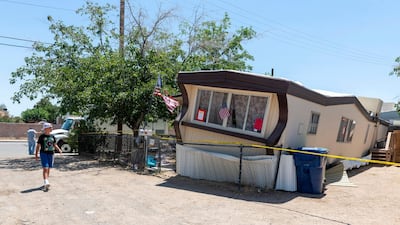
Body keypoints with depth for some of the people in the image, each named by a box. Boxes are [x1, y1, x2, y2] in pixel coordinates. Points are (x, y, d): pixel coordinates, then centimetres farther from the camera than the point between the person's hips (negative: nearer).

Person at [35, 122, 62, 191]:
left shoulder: (52, 136, 9)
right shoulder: (41, 136, -4)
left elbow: (55, 145, 16)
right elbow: (38, 146, 0)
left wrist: (59, 149, -1)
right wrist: (36, 154, -3)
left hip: (51, 154, 5)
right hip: (44, 153, -5)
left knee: (48, 169, 11)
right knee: (45, 168, -14)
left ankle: (46, 183, 22)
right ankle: (46, 183, -21)